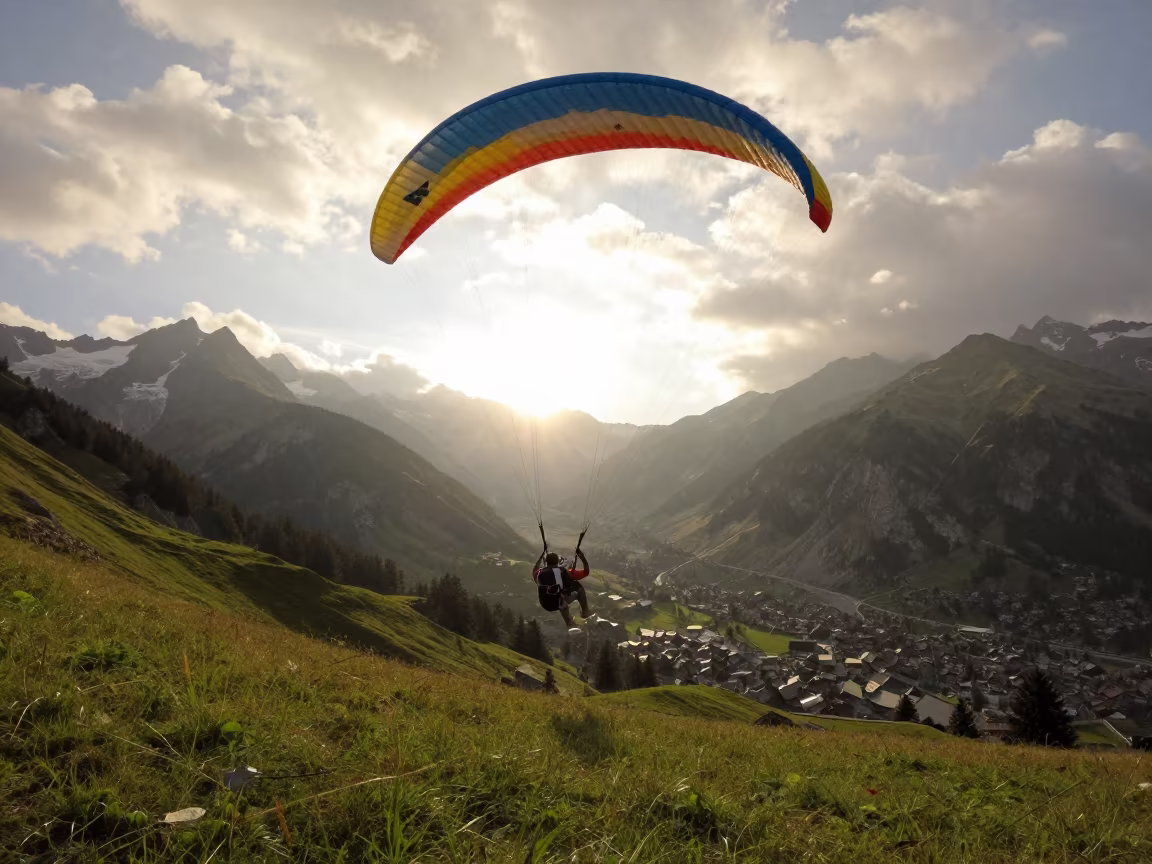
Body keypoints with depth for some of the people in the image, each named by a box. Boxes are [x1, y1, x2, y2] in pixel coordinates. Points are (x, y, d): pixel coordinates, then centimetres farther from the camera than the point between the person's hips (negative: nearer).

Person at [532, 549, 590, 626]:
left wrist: (540, 557, 32)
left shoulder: (540, 573, -7)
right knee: (578, 587, 17)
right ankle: (585, 612, 29)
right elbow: (586, 572, -8)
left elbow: (534, 571, 21)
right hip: (559, 604, -4)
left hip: (546, 605, 4)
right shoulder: (564, 572, -17)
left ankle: (568, 622, 54)